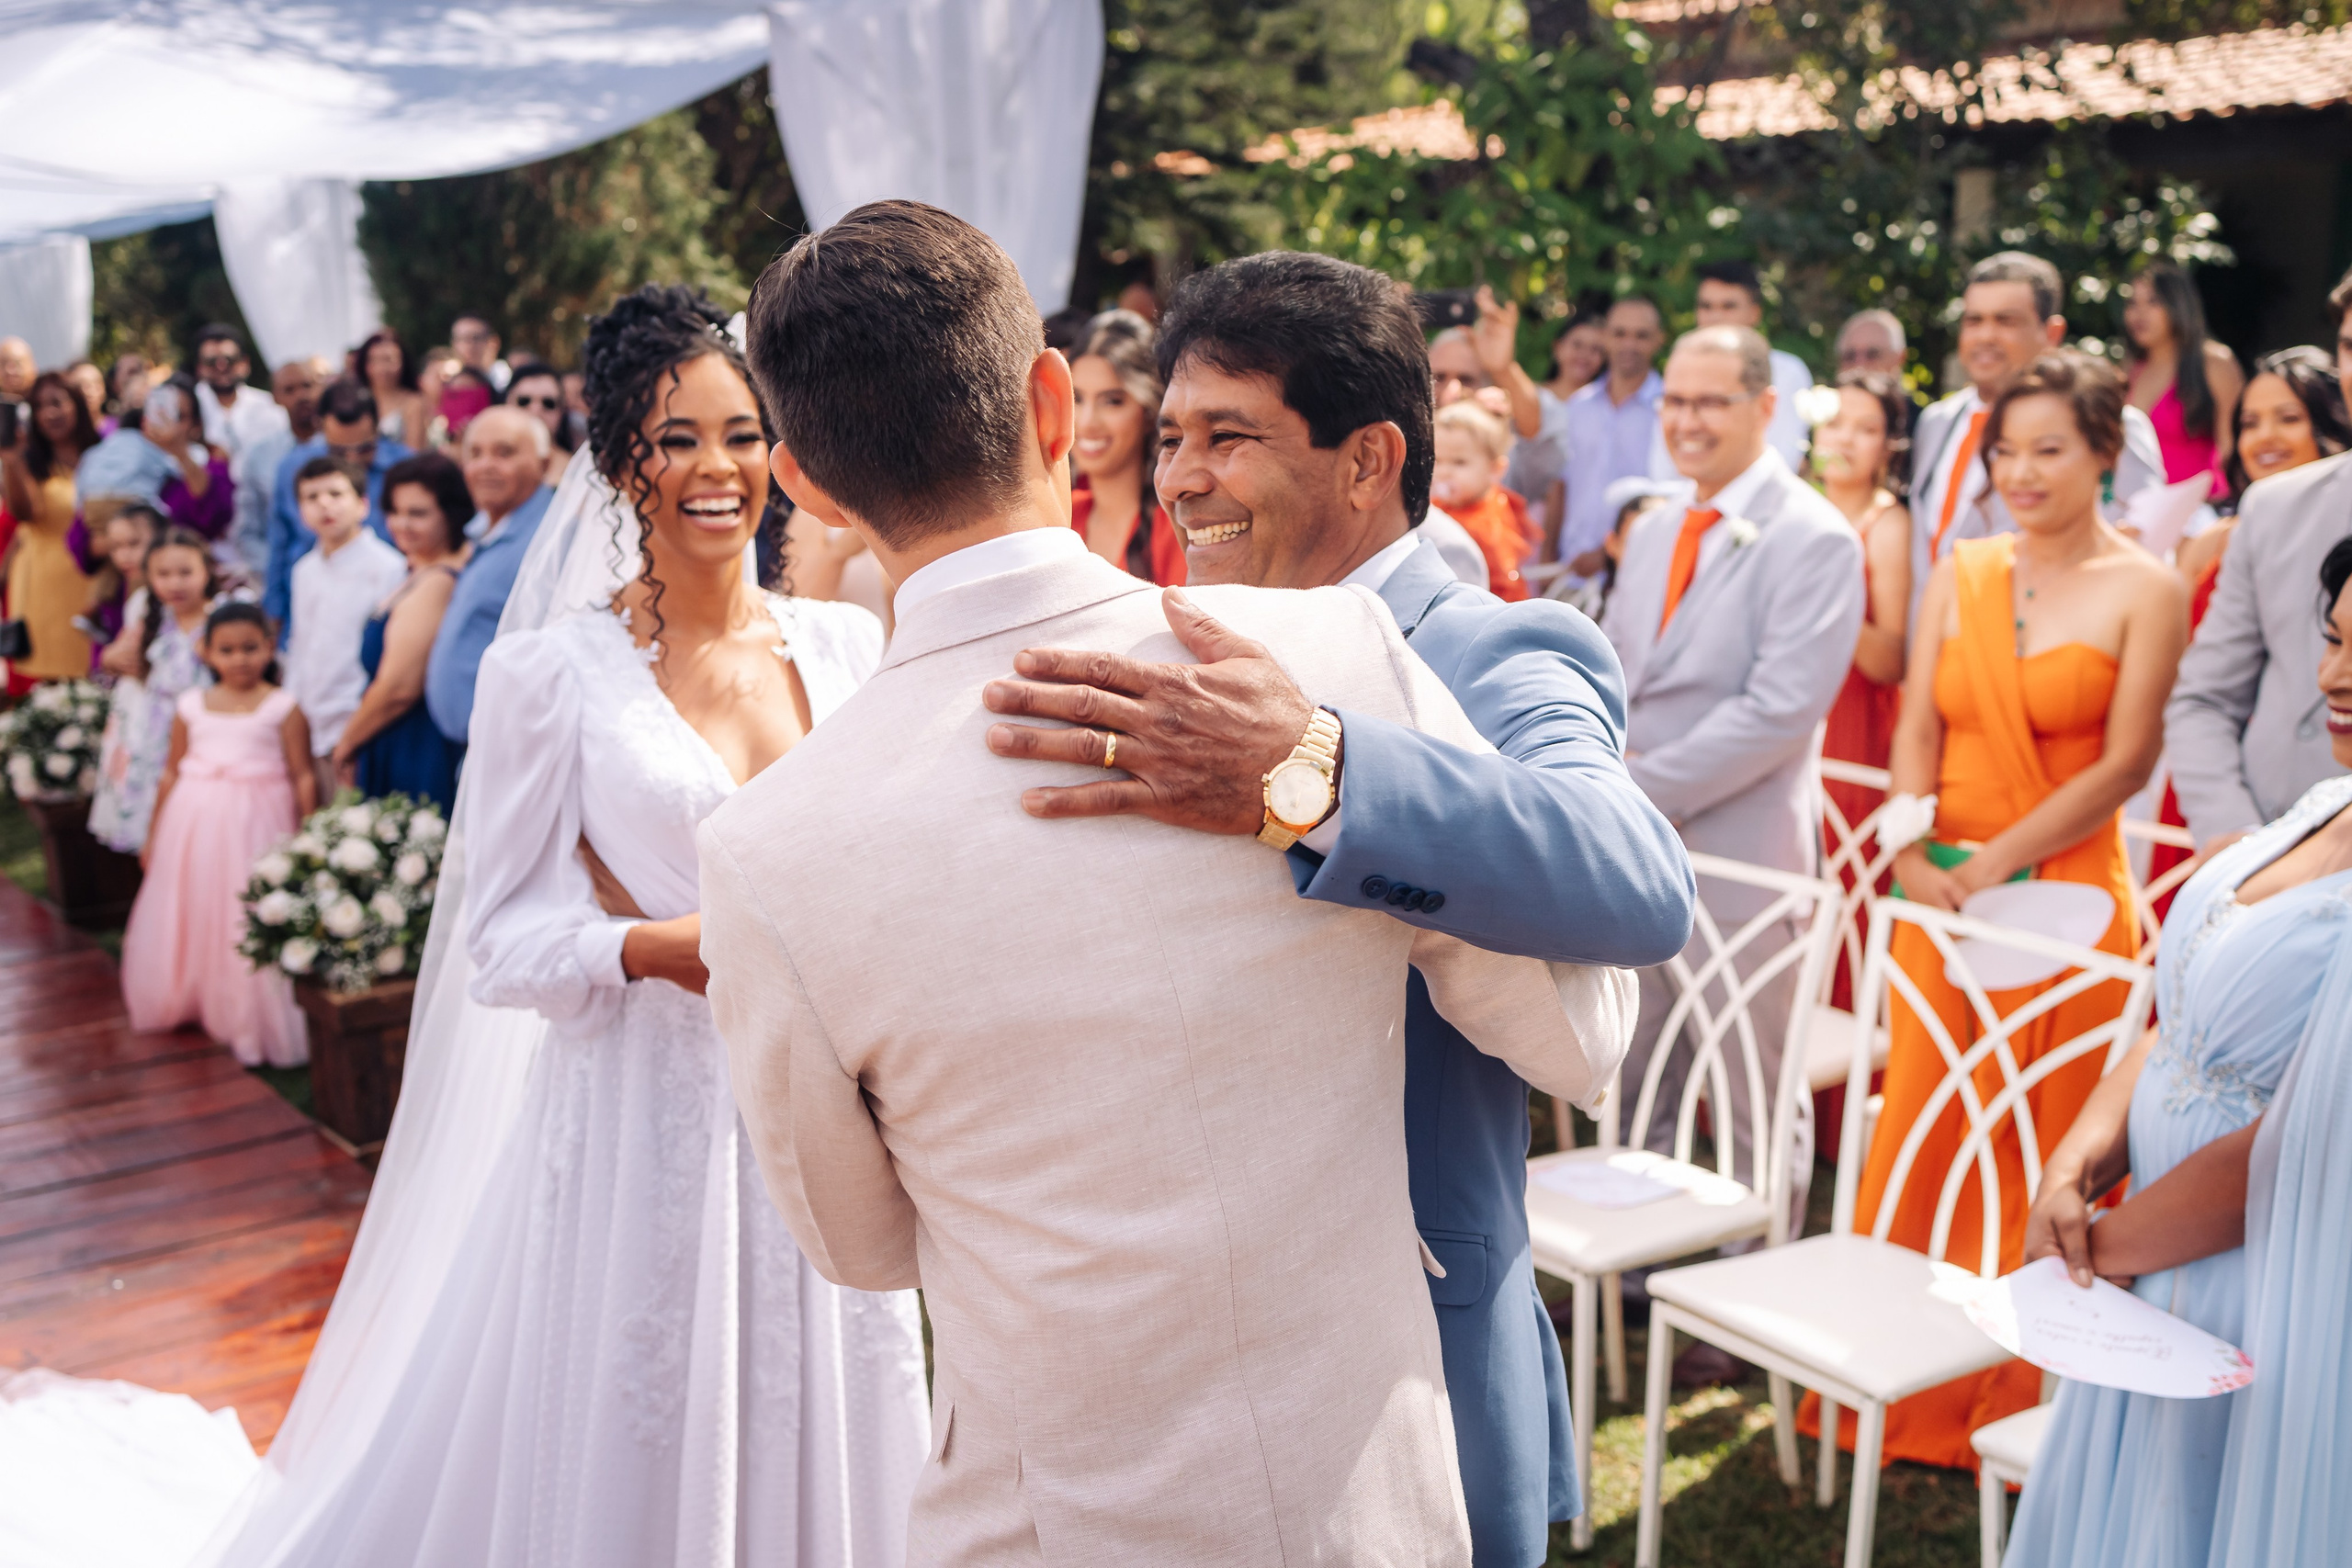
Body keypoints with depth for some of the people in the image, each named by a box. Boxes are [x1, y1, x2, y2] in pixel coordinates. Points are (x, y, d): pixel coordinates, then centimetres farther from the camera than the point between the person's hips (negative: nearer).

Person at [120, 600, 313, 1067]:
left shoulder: (283, 708, -3)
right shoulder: (191, 706, 8)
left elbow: (303, 778, -4)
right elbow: (171, 773, 14)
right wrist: (154, 834, 15)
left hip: (257, 825, -4)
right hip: (194, 823, 4)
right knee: (193, 916, 11)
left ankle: (252, 1022, 11)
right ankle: (189, 1002, 30)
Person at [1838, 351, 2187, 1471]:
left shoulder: (2144, 591, -2)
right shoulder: (1961, 573, 10)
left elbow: (2125, 762, -8)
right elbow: (1919, 726, 6)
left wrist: (2000, 861, -14)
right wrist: (1914, 852, -9)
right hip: (1940, 893, 4)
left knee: (2045, 1152, 4)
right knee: (1925, 1129, 7)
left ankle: (2020, 1403, 20)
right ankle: (1910, 1395, 22)